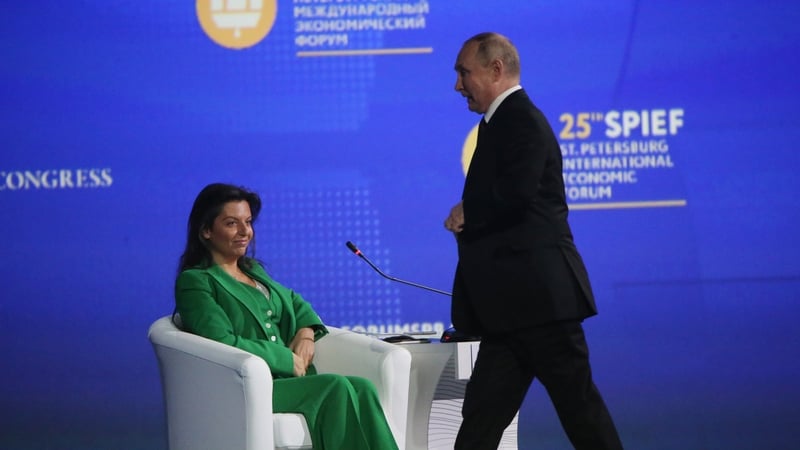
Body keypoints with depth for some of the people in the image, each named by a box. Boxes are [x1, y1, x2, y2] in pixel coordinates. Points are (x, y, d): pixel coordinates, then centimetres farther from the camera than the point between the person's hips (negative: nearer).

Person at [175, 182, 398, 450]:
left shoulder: (253, 270, 23)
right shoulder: (195, 282, -3)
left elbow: (294, 302, 34)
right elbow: (224, 343, -15)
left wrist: (306, 331, 10)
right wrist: (288, 359, -11)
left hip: (286, 376, 7)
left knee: (362, 388, -22)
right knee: (337, 387, -29)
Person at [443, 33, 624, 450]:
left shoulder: (521, 121, -11)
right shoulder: (502, 122, 19)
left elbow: (515, 196, -23)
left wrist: (466, 214, -7)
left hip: (537, 296, -10)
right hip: (513, 306, 10)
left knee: (579, 407, -1)